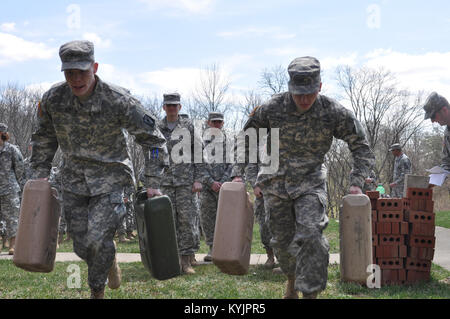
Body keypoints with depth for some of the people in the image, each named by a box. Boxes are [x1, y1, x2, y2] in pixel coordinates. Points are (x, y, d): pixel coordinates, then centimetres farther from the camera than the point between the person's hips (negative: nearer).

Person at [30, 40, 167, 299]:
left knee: (98, 238, -16)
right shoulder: (52, 100, -11)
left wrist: (153, 183, -13)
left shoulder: (119, 101, -21)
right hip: (74, 179, 4)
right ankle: (110, 258, 40)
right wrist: (41, 175, 5)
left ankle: (97, 291, 11)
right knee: (82, 246, 5)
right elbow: (44, 140, 9)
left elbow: (153, 141, -11)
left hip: (110, 176, -4)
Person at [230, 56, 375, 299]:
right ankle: (292, 278, 38)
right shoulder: (272, 108, -11)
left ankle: (310, 292, -11)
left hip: (310, 182, -2)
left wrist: (357, 182, -16)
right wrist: (238, 173, -7)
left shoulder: (333, 112, -14)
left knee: (310, 236, -19)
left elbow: (361, 147, -5)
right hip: (276, 183, 2)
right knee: (282, 240, 10)